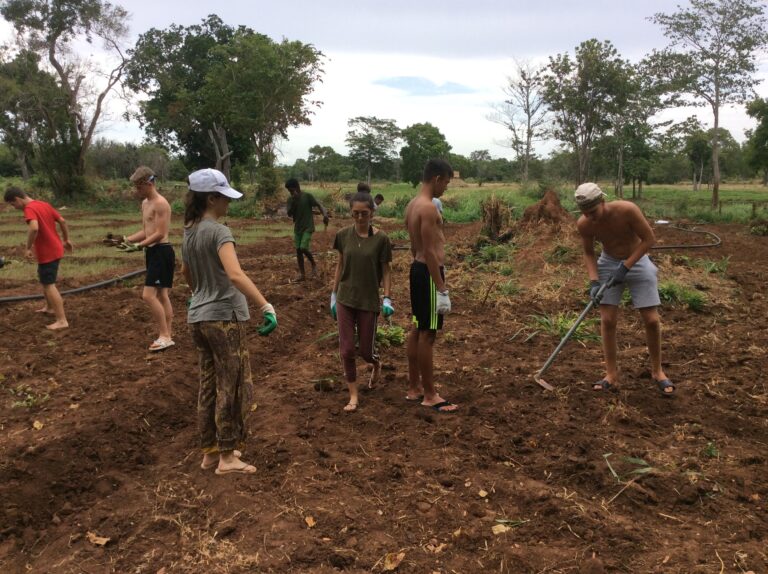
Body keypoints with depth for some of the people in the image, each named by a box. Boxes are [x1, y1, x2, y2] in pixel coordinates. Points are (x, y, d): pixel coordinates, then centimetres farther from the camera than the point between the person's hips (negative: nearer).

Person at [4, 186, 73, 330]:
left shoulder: (29, 209, -18)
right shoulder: (44, 204, 10)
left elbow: (34, 228, -34)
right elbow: (62, 221, 12)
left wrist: (28, 247, -23)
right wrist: (66, 240, 20)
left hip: (47, 253, -9)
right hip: (55, 249, 9)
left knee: (49, 285, -6)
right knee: (45, 280, 26)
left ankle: (62, 320, -8)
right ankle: (49, 307, 41)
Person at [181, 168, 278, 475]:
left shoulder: (189, 232, 9)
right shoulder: (218, 232, -18)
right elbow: (235, 275, -33)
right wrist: (266, 306, -37)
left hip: (198, 318, 8)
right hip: (224, 318, -8)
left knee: (208, 385, 16)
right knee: (233, 387, 4)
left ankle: (210, 452, 26)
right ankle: (227, 457, 13)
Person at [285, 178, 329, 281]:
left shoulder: (307, 196, -9)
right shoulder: (290, 199, 3)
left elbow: (318, 205, -13)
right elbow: (289, 213, -4)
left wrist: (324, 214, -32)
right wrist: (294, 202, -18)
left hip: (308, 227, -5)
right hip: (297, 228, 5)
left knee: (303, 248, -19)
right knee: (298, 250, 5)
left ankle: (313, 265, 8)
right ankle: (302, 274, 14)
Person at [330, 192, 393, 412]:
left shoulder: (381, 238, -9)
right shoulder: (343, 235, -2)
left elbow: (385, 271, -3)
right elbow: (340, 266, 7)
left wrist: (387, 298, -11)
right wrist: (333, 295, 8)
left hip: (369, 301, -2)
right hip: (345, 299, 2)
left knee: (366, 350, 7)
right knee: (346, 350, 0)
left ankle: (376, 365, 43)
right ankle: (353, 396, 15)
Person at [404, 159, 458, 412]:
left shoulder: (413, 204, 12)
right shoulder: (428, 207, -19)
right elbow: (430, 252, -22)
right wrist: (442, 289, -20)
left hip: (417, 269, 10)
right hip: (429, 273, -10)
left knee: (417, 330, 15)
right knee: (428, 334, -2)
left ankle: (414, 387, 26)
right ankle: (429, 395, 7)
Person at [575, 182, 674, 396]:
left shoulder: (627, 210, -30)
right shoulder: (583, 224, -19)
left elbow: (649, 238, -19)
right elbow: (589, 253, -3)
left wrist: (626, 267, -23)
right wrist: (594, 282, -16)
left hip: (637, 262, -2)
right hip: (609, 263, 2)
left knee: (652, 320, -2)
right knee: (607, 320, -3)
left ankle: (657, 370, 18)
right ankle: (611, 373, 11)